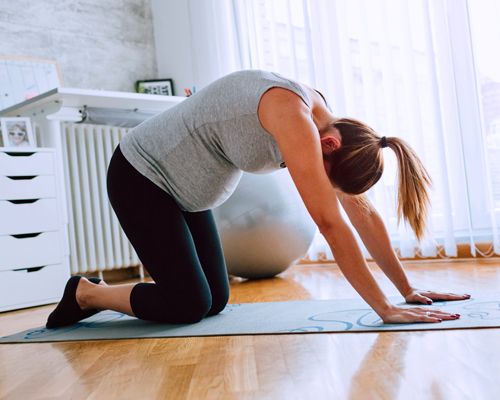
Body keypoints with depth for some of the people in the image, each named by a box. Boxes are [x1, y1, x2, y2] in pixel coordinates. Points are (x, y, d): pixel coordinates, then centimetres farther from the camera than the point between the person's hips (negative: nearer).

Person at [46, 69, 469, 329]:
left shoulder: (325, 121, -5)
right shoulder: (292, 115, -32)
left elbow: (362, 212, -2)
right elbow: (330, 222, -34)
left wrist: (408, 287, -1)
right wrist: (385, 309, -30)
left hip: (184, 190, 8)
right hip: (139, 176, -8)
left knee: (215, 301, 6)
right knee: (189, 305, -9)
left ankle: (103, 293, 25)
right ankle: (85, 294, 13)